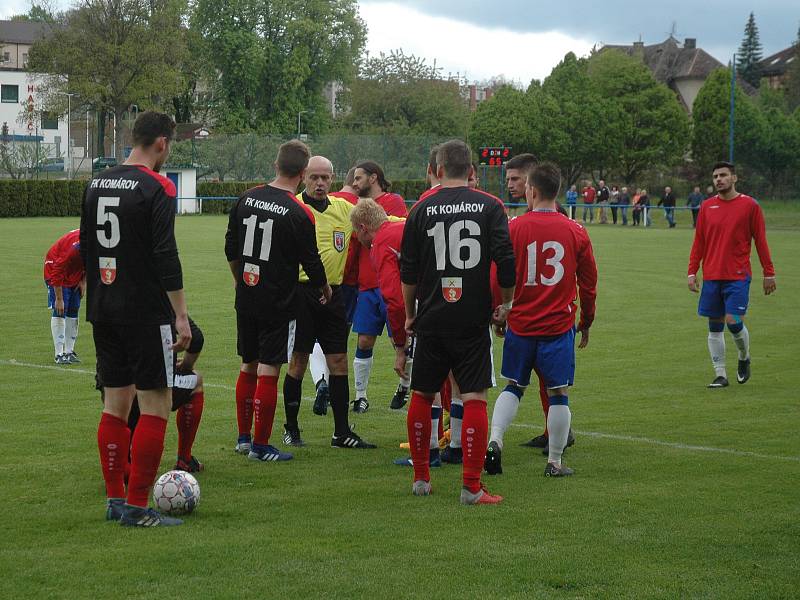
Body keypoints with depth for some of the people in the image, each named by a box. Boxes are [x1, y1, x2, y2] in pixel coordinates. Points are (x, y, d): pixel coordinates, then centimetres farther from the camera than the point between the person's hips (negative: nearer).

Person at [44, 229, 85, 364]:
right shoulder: (75, 248, -38)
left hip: (76, 276, 7)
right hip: (56, 270, -7)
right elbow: (58, 273, -31)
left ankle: (69, 351, 13)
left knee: (73, 312, 7)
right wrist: (59, 299, -27)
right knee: (59, 312, -12)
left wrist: (84, 281, -3)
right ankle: (59, 354, -12)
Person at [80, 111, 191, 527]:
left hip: (104, 311, 8)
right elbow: (165, 256, -17)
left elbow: (86, 250, 16)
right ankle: (137, 507, -5)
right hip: (146, 313, -8)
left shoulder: (97, 184, 11)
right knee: (156, 405, -3)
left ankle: (114, 500, 15)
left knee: (115, 403, 13)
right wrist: (181, 315, -14)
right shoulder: (157, 187, -12)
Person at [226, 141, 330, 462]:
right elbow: (311, 262, -7)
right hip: (277, 302, -6)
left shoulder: (246, 198, 2)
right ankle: (260, 446, 2)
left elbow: (231, 249, 10)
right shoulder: (300, 214, -15)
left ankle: (243, 437, 25)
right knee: (268, 370, -1)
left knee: (248, 366, 16)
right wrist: (324, 288, 13)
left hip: (245, 297, 6)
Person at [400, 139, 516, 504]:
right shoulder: (490, 206, -2)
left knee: (422, 396, 14)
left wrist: (410, 314, 16)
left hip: (431, 320, 2)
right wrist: (505, 304, 6)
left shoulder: (421, 210, 1)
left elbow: (408, 271, 4)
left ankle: (421, 478, 20)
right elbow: (506, 261, -8)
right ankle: (471, 487, -6)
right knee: (474, 398, -1)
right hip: (474, 320, -1)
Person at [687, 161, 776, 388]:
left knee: (733, 321, -11)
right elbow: (699, 242, 11)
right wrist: (692, 272, 4)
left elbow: (760, 241, 1)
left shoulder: (749, 205, -1)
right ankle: (720, 375, 10)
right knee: (714, 326, 3)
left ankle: (744, 358, 18)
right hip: (711, 276, 3)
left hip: (738, 276, -3)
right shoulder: (707, 206, 7)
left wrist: (769, 273, 0)